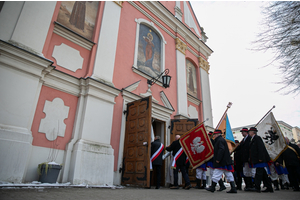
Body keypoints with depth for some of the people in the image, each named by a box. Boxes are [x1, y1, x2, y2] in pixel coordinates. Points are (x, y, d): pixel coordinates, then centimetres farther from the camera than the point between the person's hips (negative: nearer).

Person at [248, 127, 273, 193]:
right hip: (257, 160, 10)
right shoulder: (253, 139, 18)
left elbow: (260, 148, -18)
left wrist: (260, 158, -23)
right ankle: (269, 188, 19)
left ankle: (257, 188, -5)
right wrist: (251, 160, 16)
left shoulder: (257, 138, -10)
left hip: (260, 160, -10)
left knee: (258, 173, -8)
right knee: (263, 174, 13)